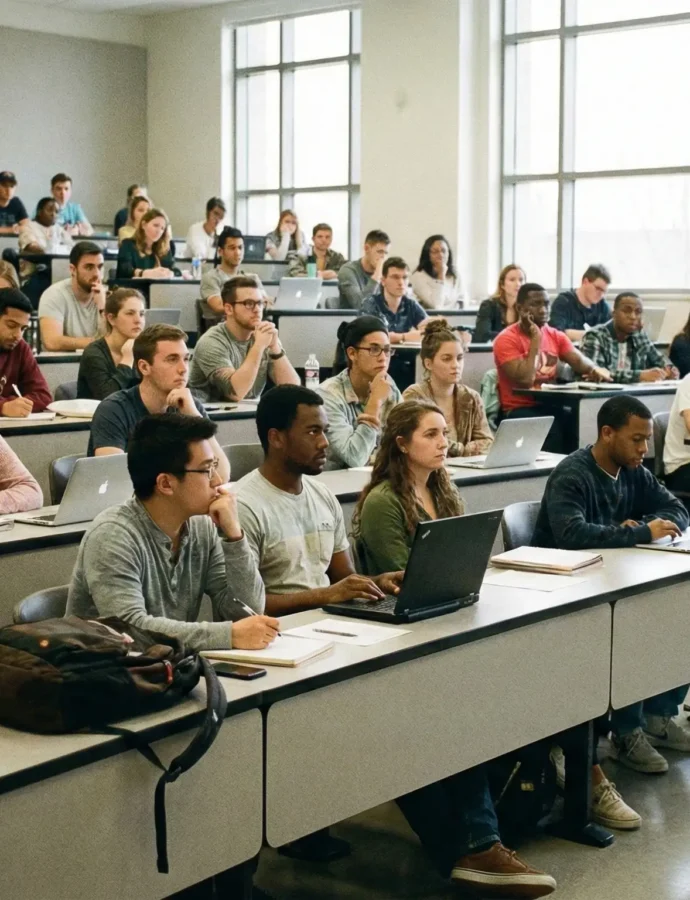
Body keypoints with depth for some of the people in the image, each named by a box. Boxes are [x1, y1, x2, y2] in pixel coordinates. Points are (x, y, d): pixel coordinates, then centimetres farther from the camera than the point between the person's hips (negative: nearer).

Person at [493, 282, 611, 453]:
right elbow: (525, 380, -19)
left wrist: (596, 370, -23)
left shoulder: (555, 335, 12)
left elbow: (580, 361, 0)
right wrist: (536, 340, -16)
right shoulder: (506, 339, -9)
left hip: (551, 406, 6)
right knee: (554, 430, -35)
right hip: (519, 410, -6)